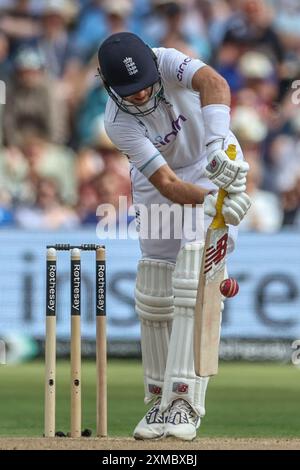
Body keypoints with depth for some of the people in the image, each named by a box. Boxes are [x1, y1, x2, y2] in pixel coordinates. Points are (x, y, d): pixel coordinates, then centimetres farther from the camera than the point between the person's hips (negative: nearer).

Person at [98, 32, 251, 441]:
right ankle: (160, 399, 17)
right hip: (158, 185, 2)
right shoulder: (118, 122, -24)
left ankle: (184, 402, -23)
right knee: (155, 293, 1)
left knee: (195, 282, -17)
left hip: (215, 166, -2)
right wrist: (215, 202, -51)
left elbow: (214, 83, -48)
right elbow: (167, 185, -32)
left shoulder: (167, 62, -27)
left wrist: (220, 140, -65)